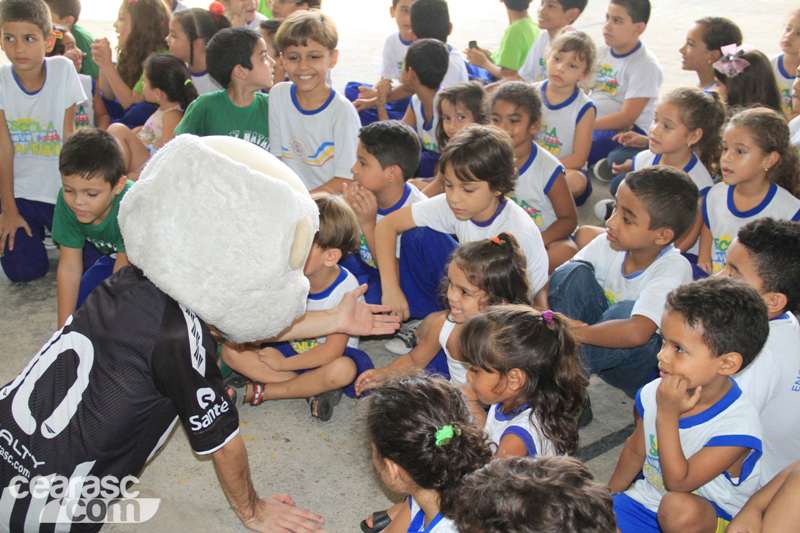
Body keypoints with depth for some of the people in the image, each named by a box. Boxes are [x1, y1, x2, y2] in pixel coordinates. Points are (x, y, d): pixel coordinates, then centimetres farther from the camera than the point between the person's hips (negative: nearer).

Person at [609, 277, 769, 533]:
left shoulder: (738, 425, -26)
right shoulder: (654, 394, -7)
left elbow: (678, 482, -25)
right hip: (647, 498, 3)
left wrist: (667, 415, -29)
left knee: (680, 507, -36)